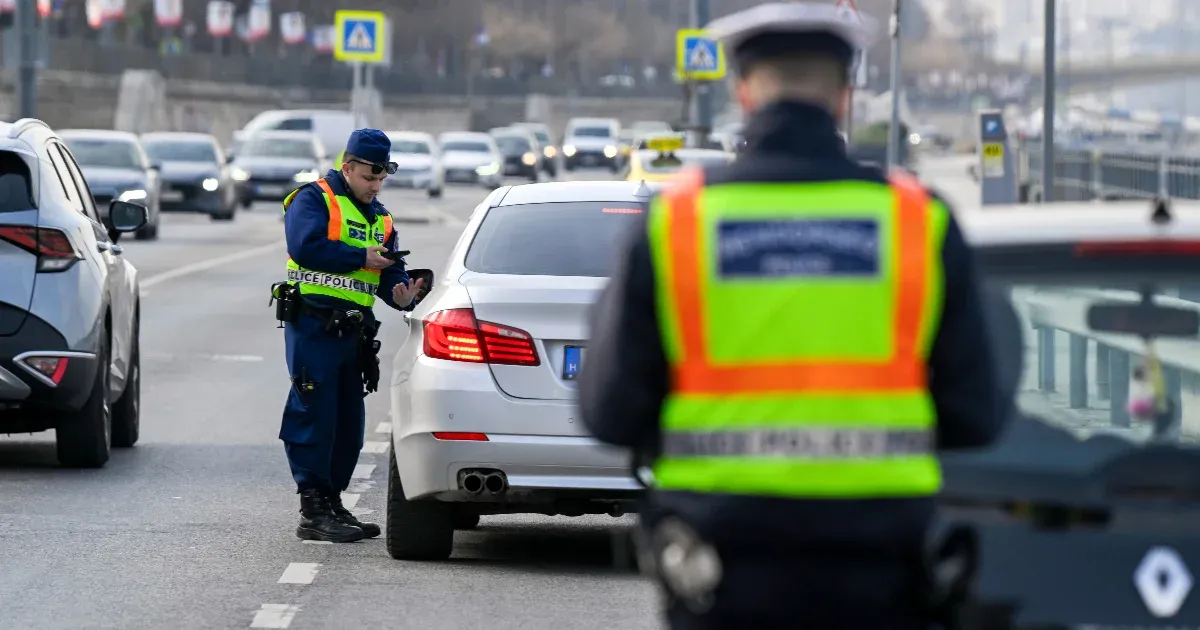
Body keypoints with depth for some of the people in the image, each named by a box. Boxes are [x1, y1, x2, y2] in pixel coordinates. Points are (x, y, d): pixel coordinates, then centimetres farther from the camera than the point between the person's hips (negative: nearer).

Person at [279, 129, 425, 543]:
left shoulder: (380, 219, 20)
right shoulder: (314, 199, -3)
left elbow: (389, 276, 14)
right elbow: (306, 245, -20)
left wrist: (401, 295, -10)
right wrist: (362, 258, -14)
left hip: (353, 331, 8)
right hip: (313, 324, -8)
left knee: (349, 422, 10)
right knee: (314, 416, -8)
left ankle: (332, 503, 19)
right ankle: (313, 512, -8)